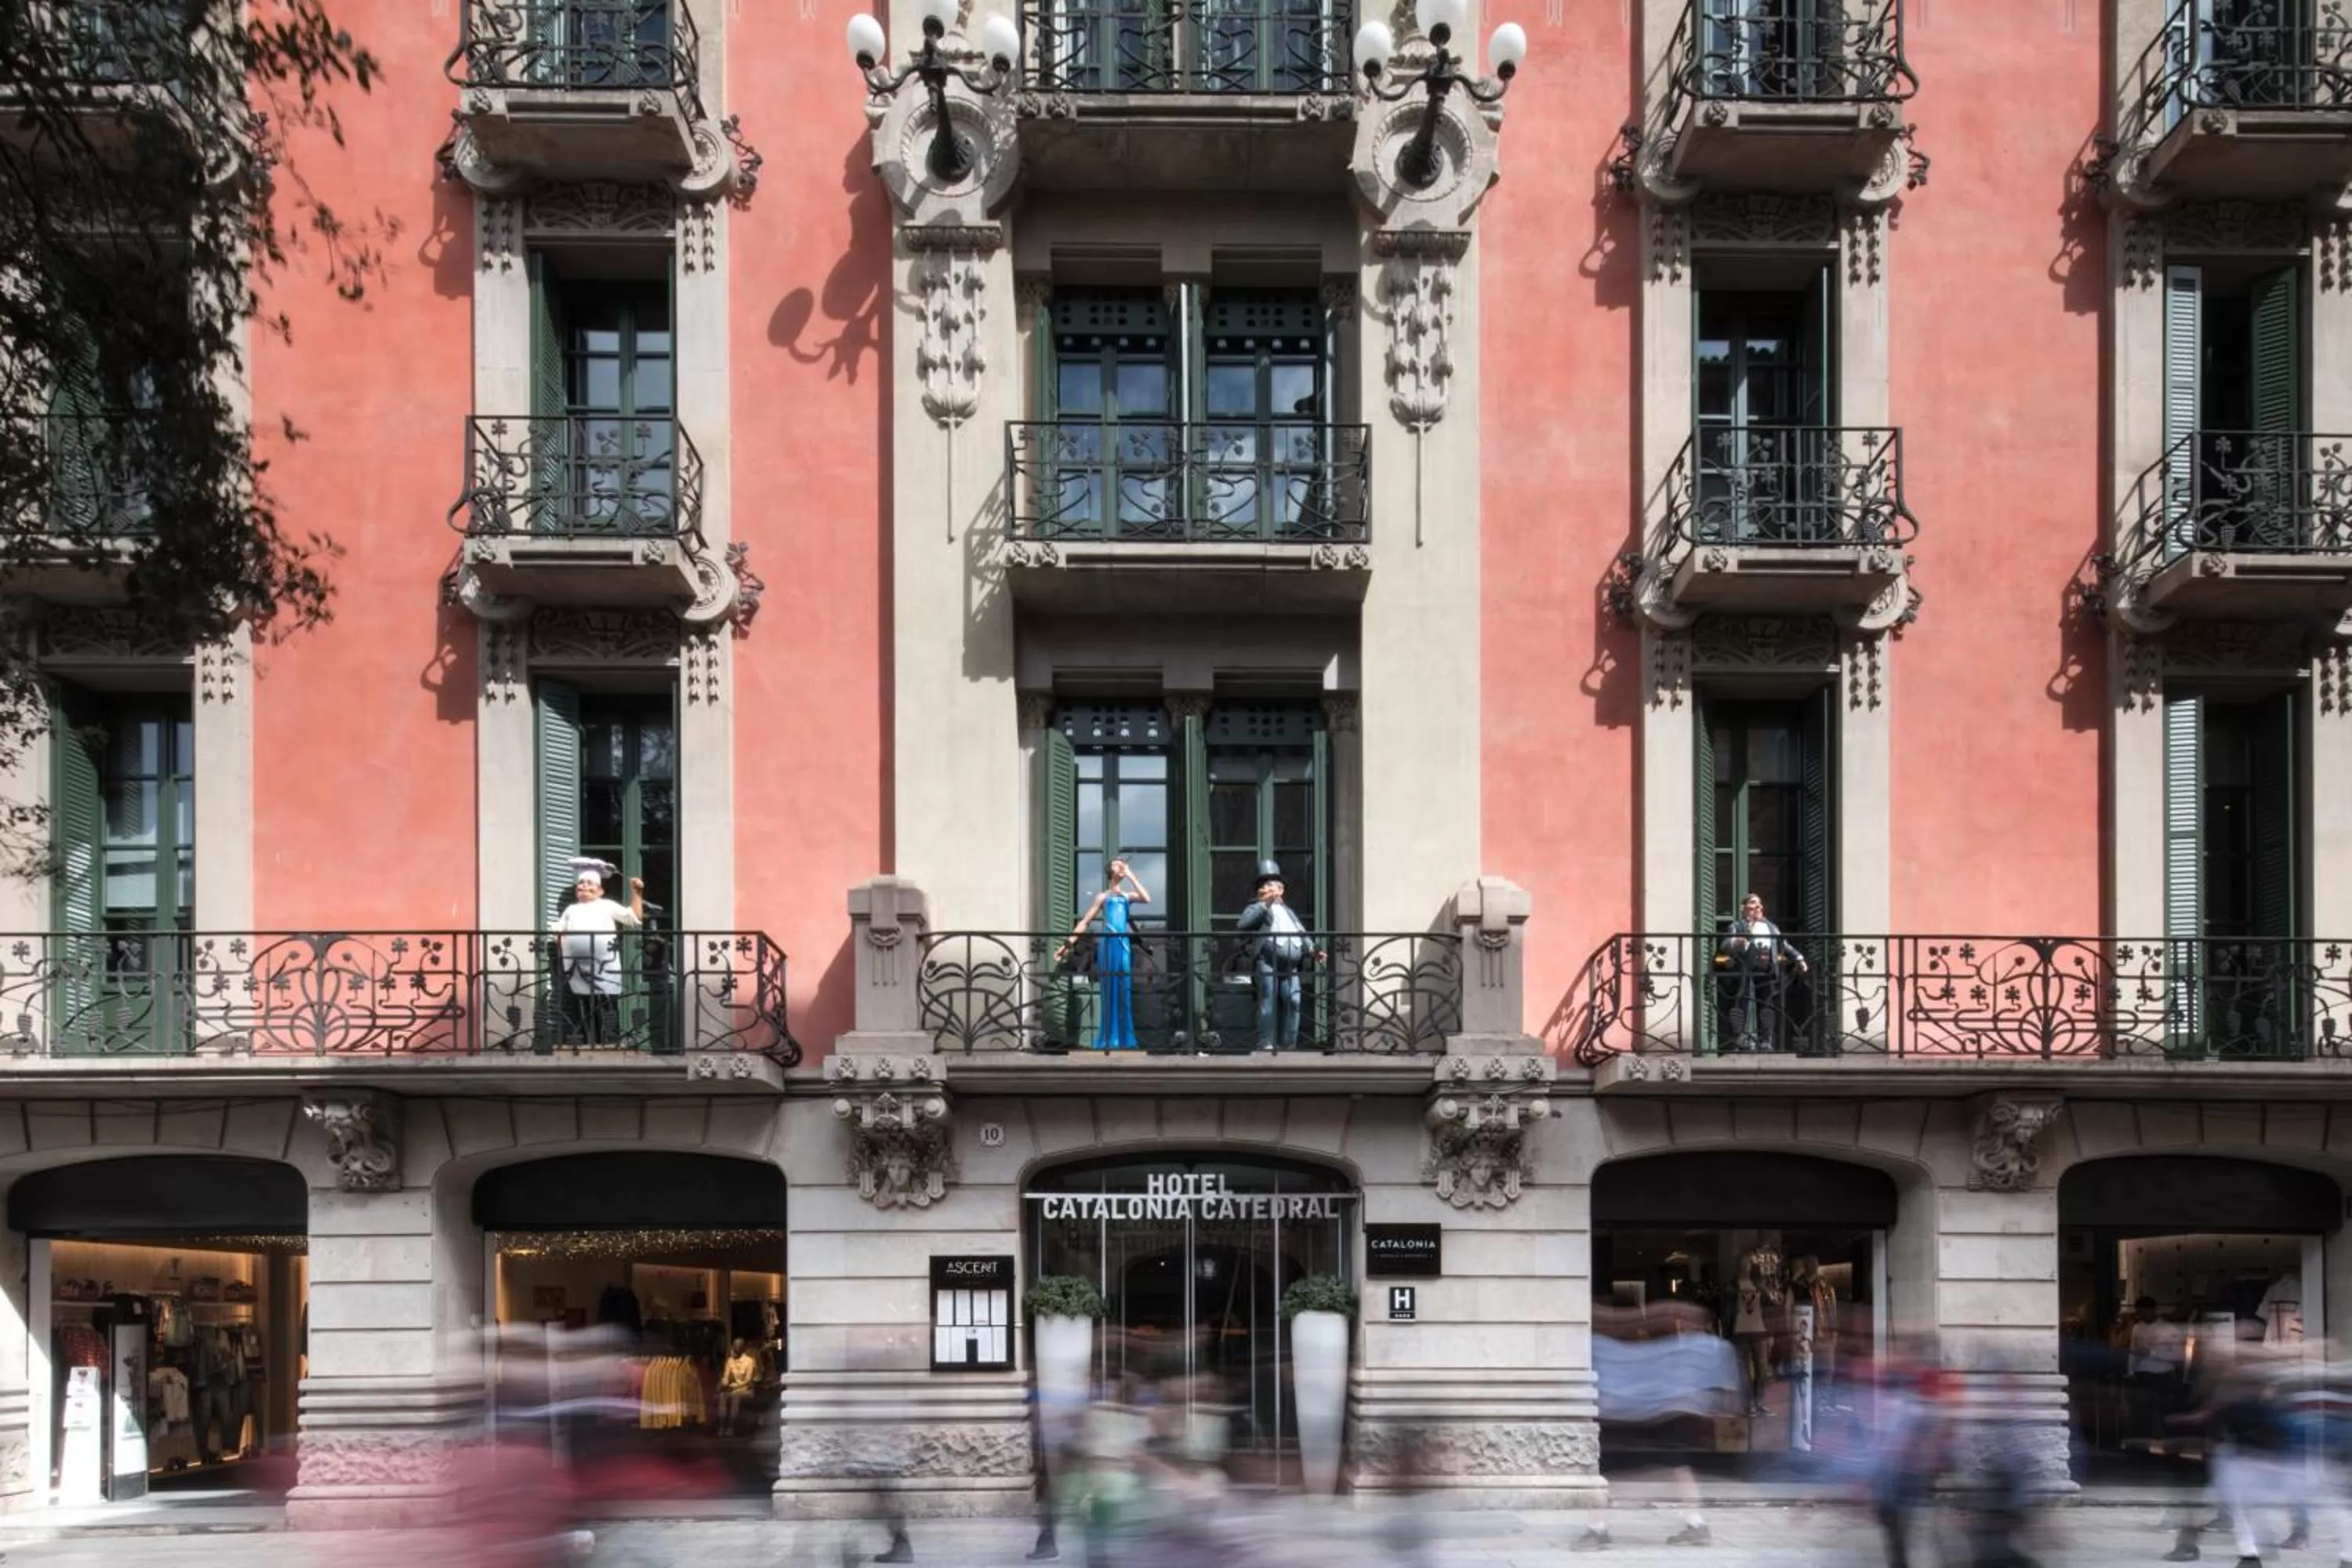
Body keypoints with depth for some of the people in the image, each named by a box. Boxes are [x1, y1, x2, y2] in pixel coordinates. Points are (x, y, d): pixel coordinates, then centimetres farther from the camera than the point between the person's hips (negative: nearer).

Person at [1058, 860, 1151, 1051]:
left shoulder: (1127, 895, 16)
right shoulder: (1103, 896, 9)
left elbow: (1147, 899, -4)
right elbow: (1085, 922, 7)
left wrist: (1131, 877, 2)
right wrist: (1069, 942, -2)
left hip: (1123, 944, 3)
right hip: (1108, 944, -3)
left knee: (1123, 992, 3)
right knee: (1110, 991, -3)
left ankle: (1123, 1038, 7)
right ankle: (1109, 1039, 0)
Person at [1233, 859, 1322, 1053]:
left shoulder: (1288, 911, 31)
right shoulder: (1257, 909, 12)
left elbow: (1302, 934, 22)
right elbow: (1241, 925, -8)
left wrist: (1313, 950, 2)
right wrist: (1264, 905, -9)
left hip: (1290, 966, 5)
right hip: (1267, 962, -5)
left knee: (1292, 1002, -3)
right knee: (1269, 1004, -9)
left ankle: (1288, 1044, 3)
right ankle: (1266, 1044, -9)